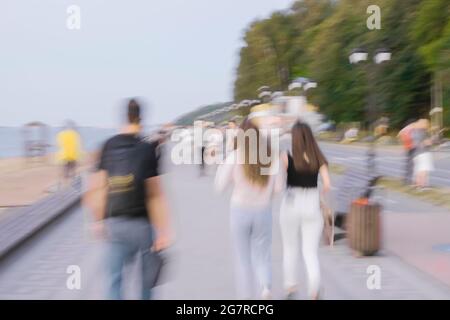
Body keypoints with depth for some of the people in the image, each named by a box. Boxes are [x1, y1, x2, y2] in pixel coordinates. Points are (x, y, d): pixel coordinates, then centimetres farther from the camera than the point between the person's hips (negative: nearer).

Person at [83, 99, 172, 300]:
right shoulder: (147, 149, -8)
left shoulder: (107, 147, 1)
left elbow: (97, 188, 1)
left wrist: (99, 220, 12)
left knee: (113, 278, 5)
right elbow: (154, 194, -10)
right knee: (147, 275, 17)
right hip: (141, 222, -2)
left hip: (113, 223, 3)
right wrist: (163, 230, -7)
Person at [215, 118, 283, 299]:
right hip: (263, 212, 2)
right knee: (262, 256, 14)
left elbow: (220, 186, -4)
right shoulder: (271, 156, -4)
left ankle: (246, 296, 18)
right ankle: (265, 288, -11)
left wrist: (221, 166, 10)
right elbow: (278, 187, 0)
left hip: (240, 211, -1)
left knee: (243, 258, 14)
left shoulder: (235, 156, -10)